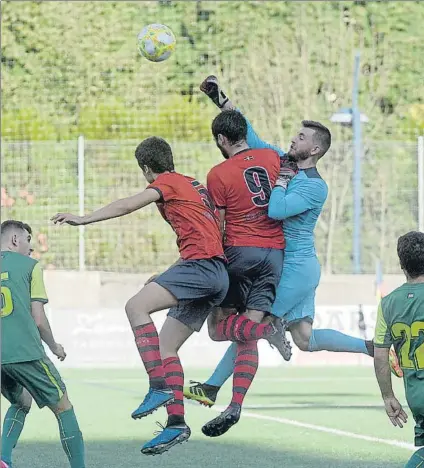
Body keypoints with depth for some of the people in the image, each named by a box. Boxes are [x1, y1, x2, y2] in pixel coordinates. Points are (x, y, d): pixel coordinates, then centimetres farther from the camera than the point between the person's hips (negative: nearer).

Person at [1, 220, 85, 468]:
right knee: (63, 407, 8)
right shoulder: (30, 265, 2)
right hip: (25, 352, -5)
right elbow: (39, 319, -2)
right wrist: (54, 346, 16)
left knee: (21, 403, 26)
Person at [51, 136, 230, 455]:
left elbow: (126, 206, -11)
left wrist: (84, 219, -17)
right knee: (166, 346, 7)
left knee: (137, 307, -20)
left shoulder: (167, 182, 2)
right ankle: (177, 423, 0)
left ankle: (159, 388, -30)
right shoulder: (195, 186, 29)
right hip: (219, 275, 9)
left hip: (200, 263, -9)